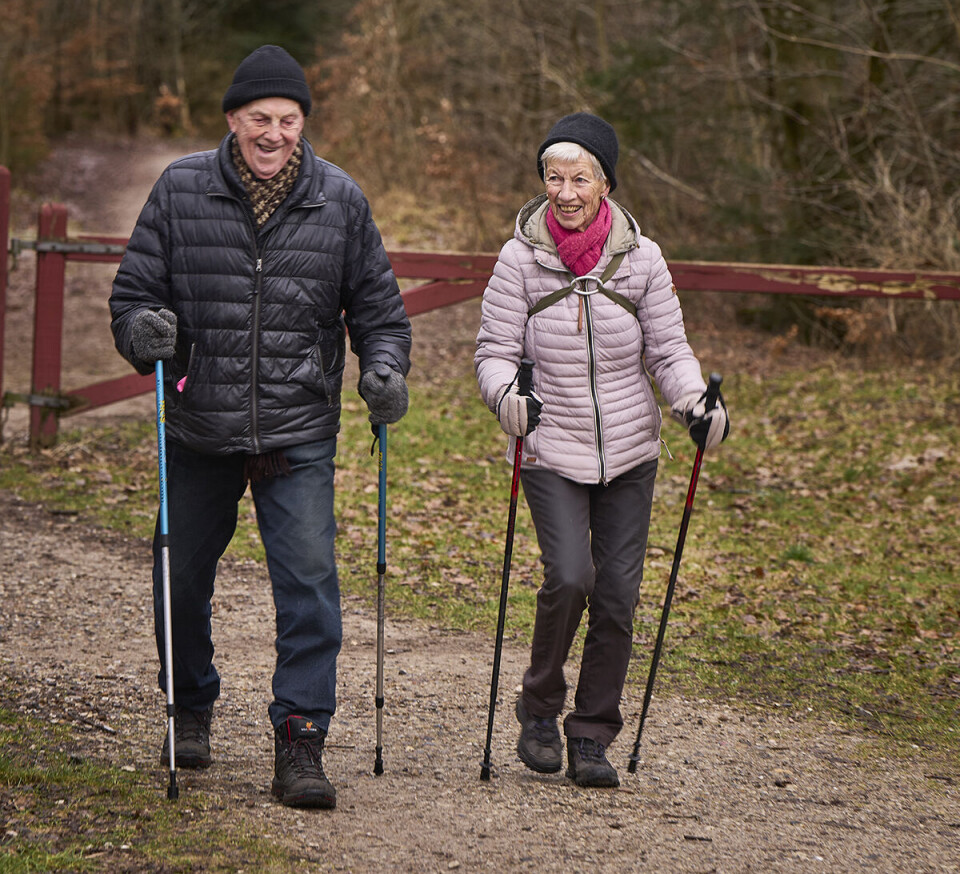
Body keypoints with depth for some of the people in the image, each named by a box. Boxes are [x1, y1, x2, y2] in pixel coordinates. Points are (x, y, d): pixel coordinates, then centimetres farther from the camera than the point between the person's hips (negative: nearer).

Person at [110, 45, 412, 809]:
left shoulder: (340, 200, -1)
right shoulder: (181, 189, -3)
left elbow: (377, 304, 8)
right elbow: (133, 289, 2)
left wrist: (384, 367, -10)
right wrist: (142, 329, -20)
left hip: (300, 436, -1)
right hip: (199, 432, 1)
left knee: (310, 582, -11)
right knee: (182, 579, 13)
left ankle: (301, 740, -5)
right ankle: (192, 708, 38)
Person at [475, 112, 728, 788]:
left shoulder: (641, 258, -1)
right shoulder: (521, 258, -5)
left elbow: (669, 350, 3)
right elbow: (495, 350, -3)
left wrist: (695, 403, -16)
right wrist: (505, 395, -25)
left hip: (629, 453, 2)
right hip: (551, 452, -2)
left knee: (618, 594, -2)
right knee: (570, 577, -18)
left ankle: (592, 738, 13)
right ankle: (540, 711, 6)